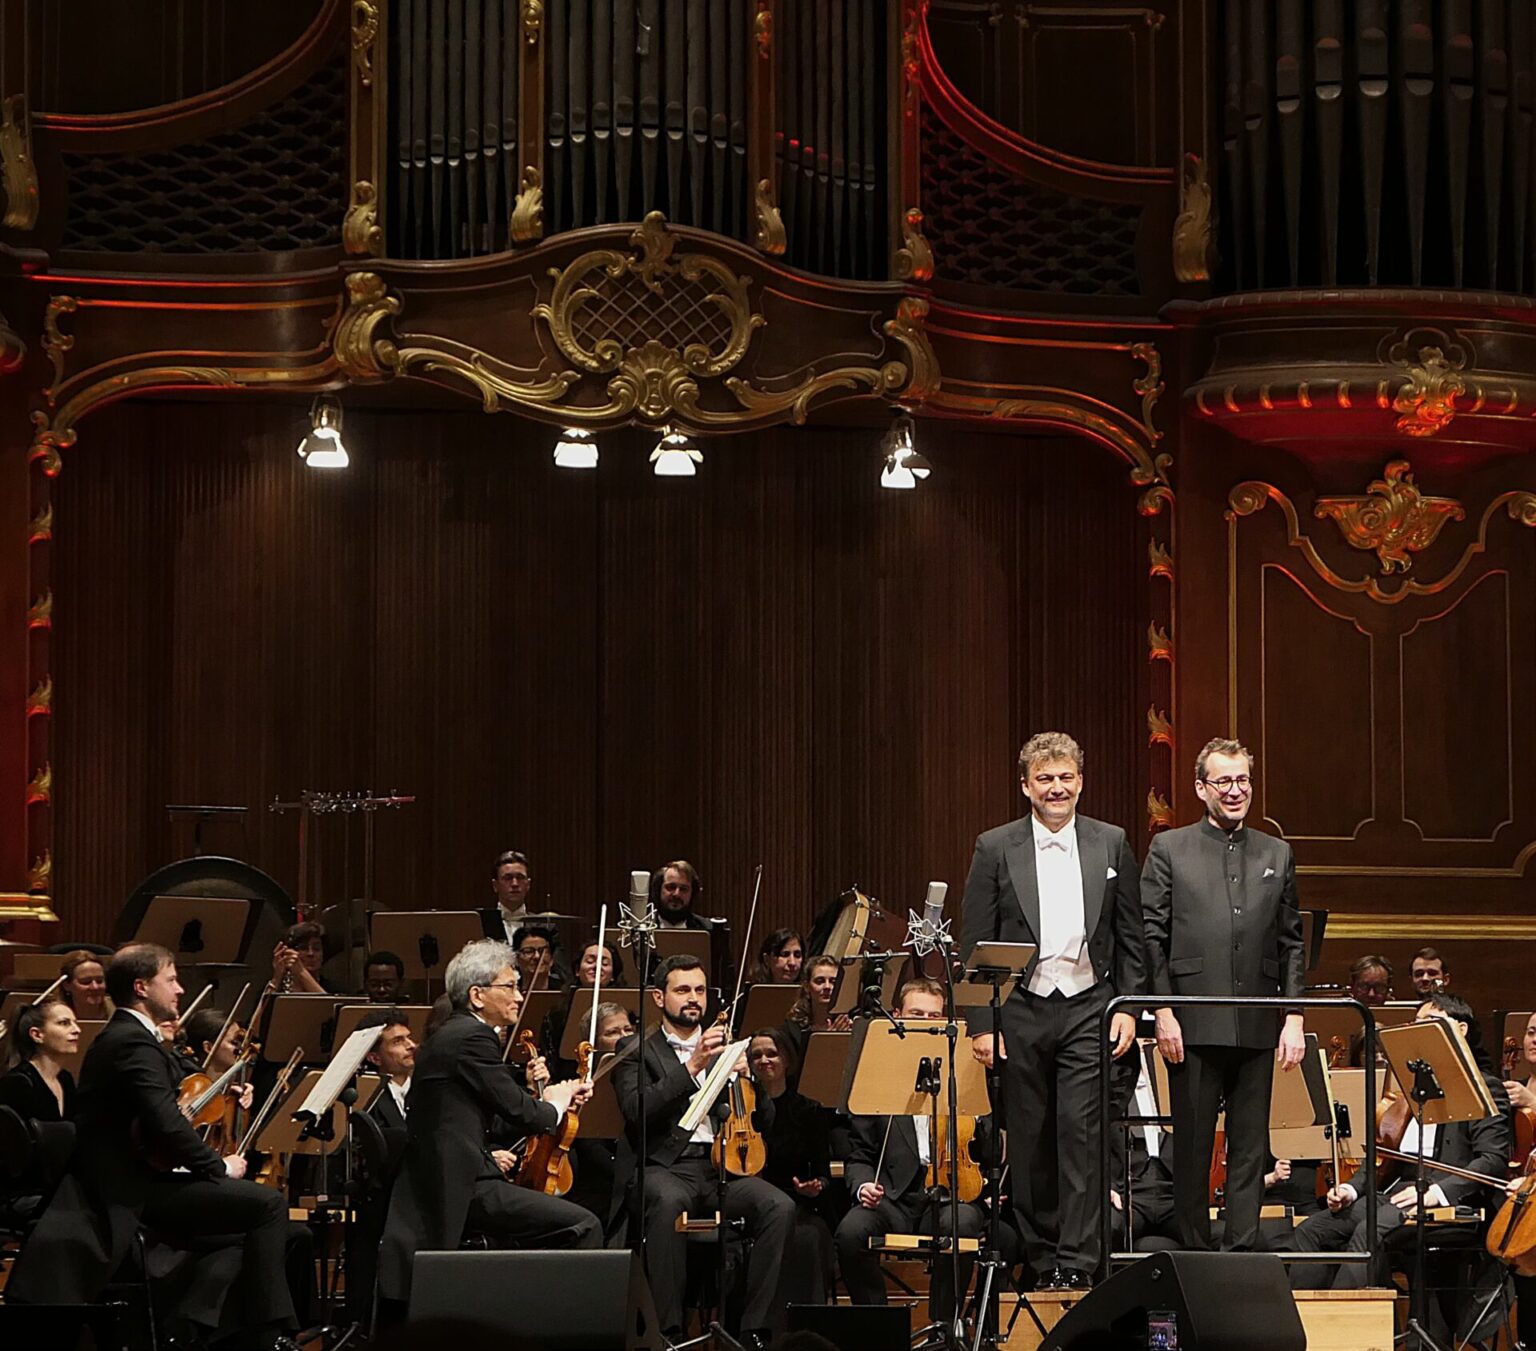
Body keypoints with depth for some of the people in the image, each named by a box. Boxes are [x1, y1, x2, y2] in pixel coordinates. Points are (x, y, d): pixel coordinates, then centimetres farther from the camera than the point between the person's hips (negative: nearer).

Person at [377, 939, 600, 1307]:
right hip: (461, 1190, -11)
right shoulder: (472, 1038, -13)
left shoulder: (447, 1035, 19)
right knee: (583, 1228, -15)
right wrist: (555, 1104, 7)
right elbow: (524, 1117, -13)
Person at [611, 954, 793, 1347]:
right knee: (668, 1201, -40)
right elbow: (637, 1111, -9)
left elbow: (765, 1120, 16)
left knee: (780, 1207, -28)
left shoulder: (725, 1051, 24)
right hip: (666, 1167, -3)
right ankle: (668, 1328, -35)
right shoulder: (638, 1056, 12)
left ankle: (753, 1329, -23)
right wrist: (692, 1067, -15)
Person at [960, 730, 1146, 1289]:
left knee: (1081, 1132, -10)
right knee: (1030, 1142, 3)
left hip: (1089, 1011, 0)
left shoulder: (1112, 845, 7)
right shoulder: (995, 849, 3)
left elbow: (1130, 937, 10)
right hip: (1020, 1013, 0)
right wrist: (980, 1024, -4)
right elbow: (973, 944, 2)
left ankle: (1077, 1260, -10)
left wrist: (1128, 1007, 1)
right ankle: (1041, 1257, 13)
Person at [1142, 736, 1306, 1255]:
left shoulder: (1277, 855, 14)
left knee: (1250, 1149, 4)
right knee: (1192, 1148, 2)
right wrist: (1163, 1011, -8)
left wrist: (1294, 1017, 3)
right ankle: (1193, 1252, 9)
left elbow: (1291, 942, 12)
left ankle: (1242, 1253, 7)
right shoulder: (1169, 849, 4)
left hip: (1257, 1028, 3)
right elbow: (1151, 936, 0)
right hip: (1194, 1026, -3)